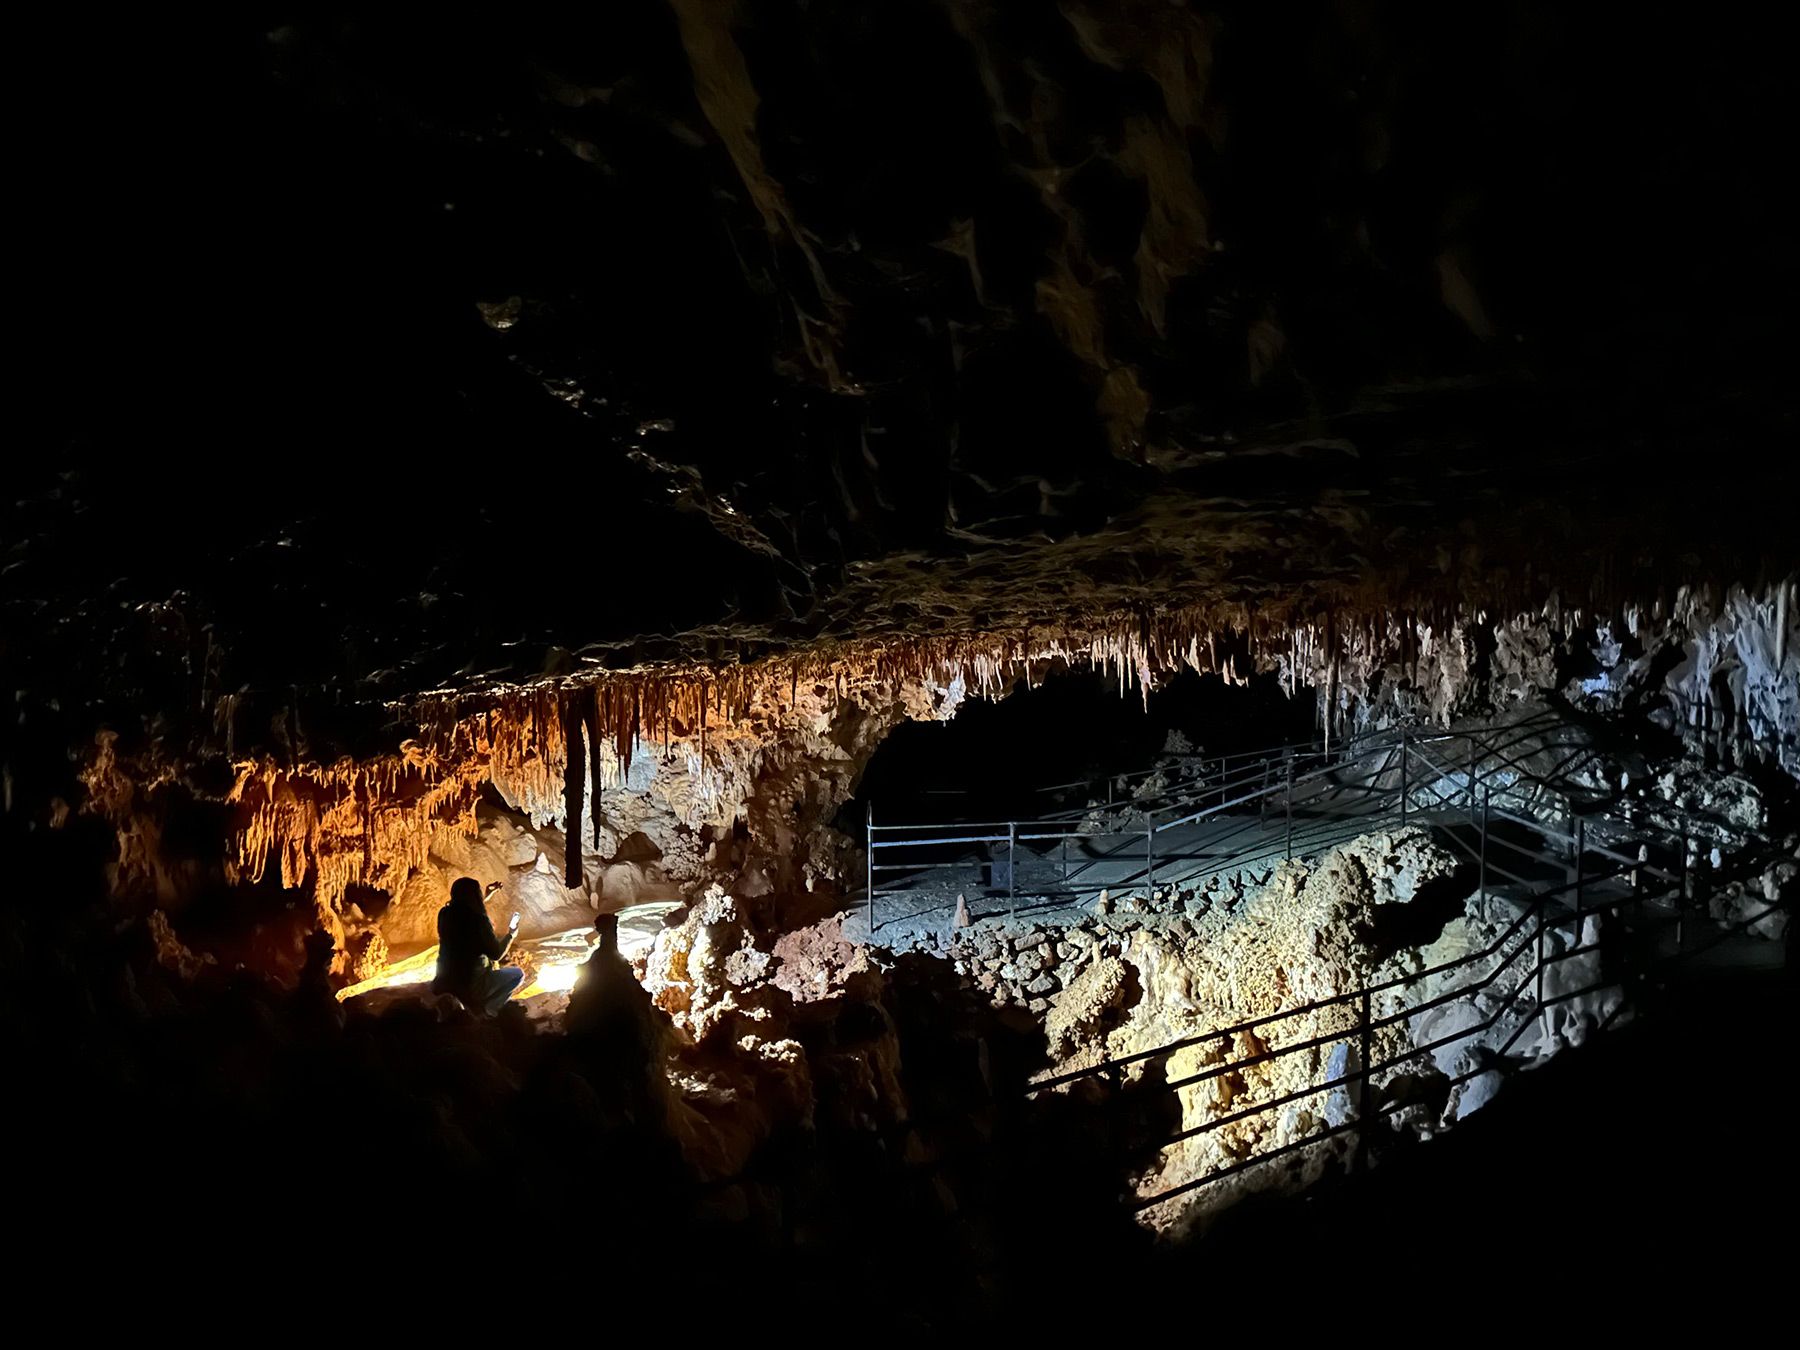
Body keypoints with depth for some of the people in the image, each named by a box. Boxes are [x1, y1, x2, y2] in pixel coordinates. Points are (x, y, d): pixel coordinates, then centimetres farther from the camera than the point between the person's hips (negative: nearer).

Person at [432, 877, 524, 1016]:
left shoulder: (445, 914, -4)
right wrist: (510, 935, 7)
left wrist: (485, 898, 23)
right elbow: (496, 954, -11)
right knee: (518, 974, 11)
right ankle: (485, 1008, 3)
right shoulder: (479, 920, -22)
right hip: (470, 985, -7)